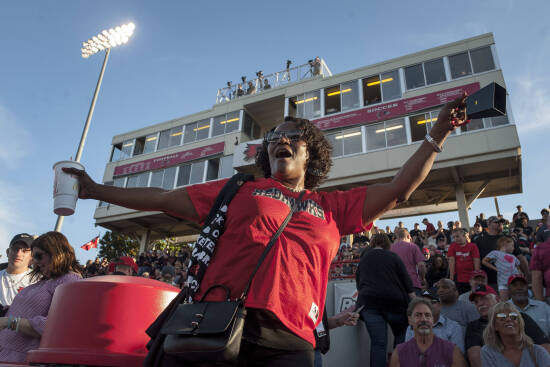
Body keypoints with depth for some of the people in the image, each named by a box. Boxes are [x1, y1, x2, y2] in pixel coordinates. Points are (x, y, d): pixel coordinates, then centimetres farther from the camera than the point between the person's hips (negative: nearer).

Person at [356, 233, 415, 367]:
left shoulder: (363, 258, 15)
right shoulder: (393, 256, 7)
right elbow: (407, 282, 2)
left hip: (368, 302, 2)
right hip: (394, 301, -2)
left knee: (378, 343, 1)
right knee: (401, 335, 18)